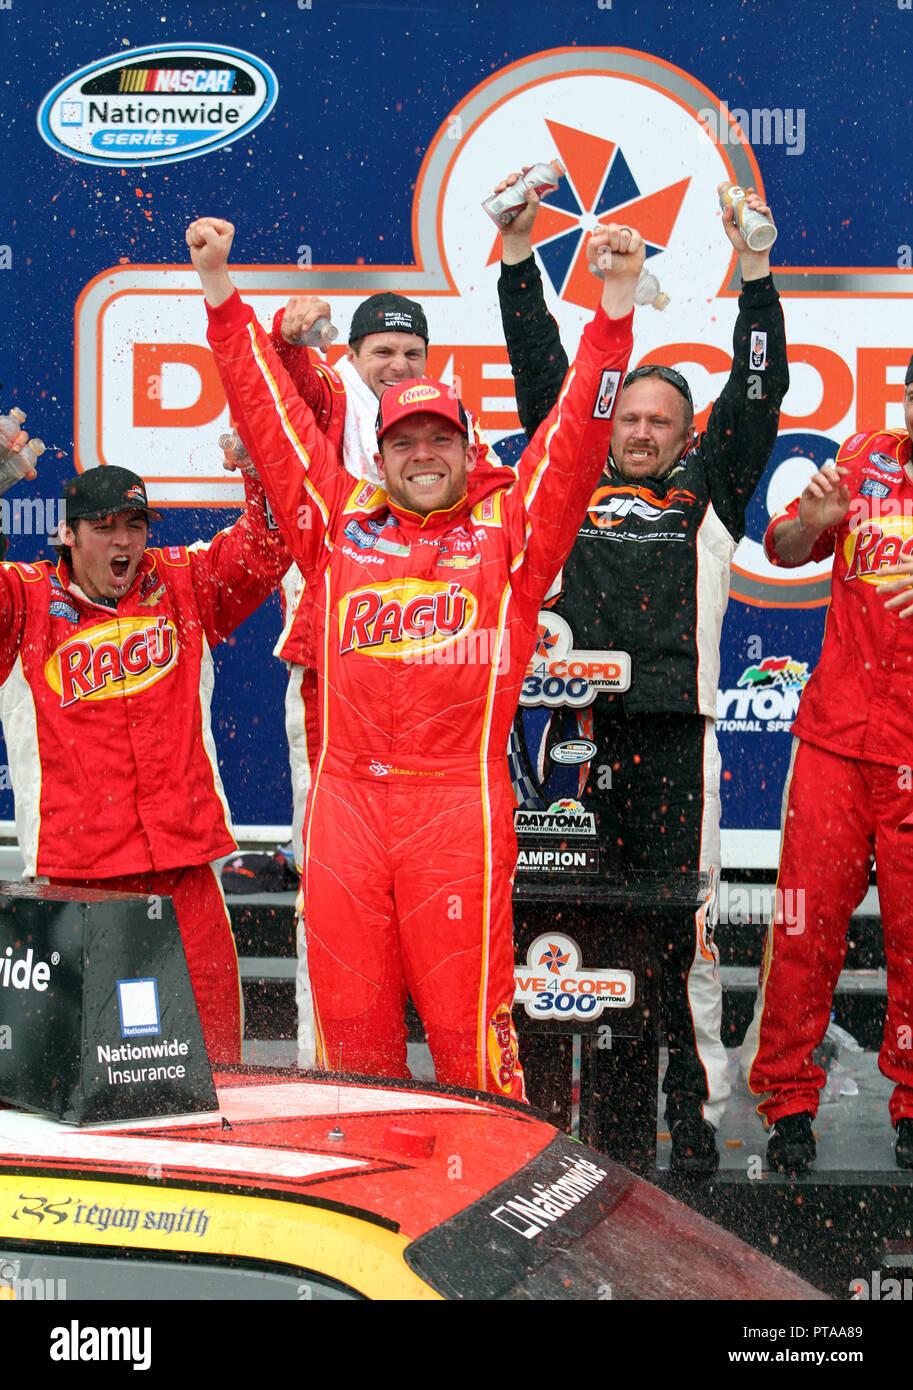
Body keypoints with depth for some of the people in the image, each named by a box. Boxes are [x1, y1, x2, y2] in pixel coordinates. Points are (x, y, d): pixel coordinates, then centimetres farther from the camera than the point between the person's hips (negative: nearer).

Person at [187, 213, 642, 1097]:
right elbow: (267, 409, 18)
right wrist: (218, 288, 19)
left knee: (466, 1012, -2)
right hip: (345, 799, 3)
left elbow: (577, 427, 5)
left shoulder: (509, 527, 9)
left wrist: (615, 302, -2)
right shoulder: (338, 522, 14)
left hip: (459, 805, -2)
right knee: (349, 1013, 7)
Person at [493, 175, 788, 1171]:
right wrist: (518, 251, 15)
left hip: (672, 734, -1)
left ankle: (693, 1114, 5)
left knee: (680, 929, -2)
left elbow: (757, 396, 10)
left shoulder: (708, 495, 16)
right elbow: (541, 376, 18)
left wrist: (752, 267, 4)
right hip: (577, 726, 1)